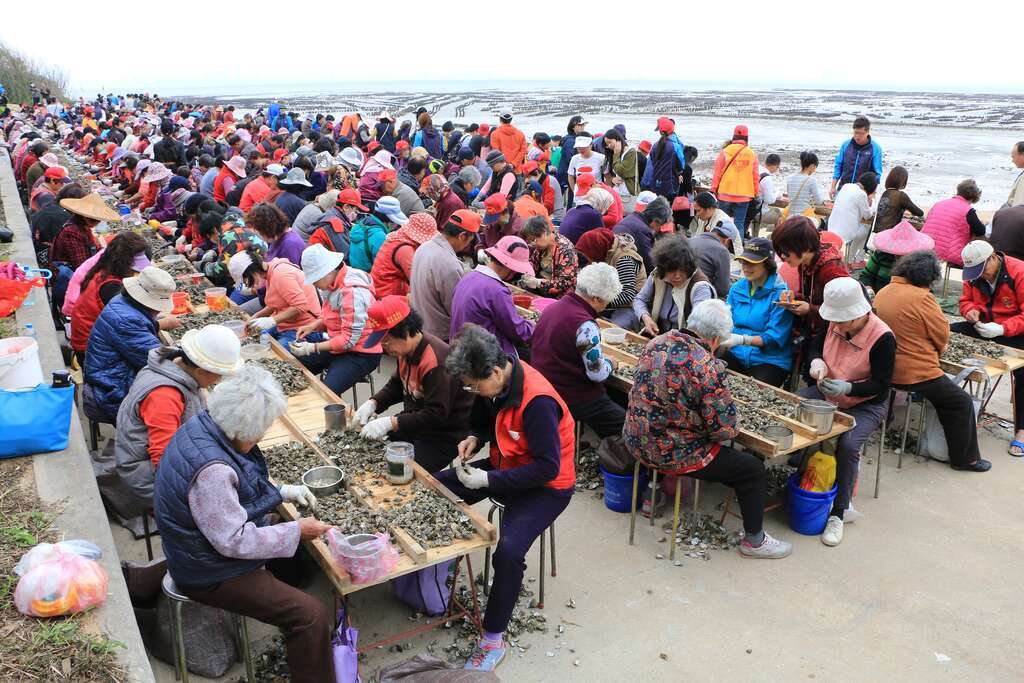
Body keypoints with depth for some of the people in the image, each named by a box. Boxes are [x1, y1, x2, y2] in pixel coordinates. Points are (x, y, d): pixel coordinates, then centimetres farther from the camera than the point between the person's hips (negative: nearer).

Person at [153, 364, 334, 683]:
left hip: (206, 547, 10)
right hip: (211, 575, -10)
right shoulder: (211, 470, -36)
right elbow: (234, 541, -29)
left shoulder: (204, 424, -6)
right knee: (312, 616, -16)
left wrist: (284, 492, 3)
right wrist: (296, 532, -20)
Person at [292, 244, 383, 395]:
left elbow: (349, 339, -25)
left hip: (360, 354, -9)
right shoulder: (333, 283, 3)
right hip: (337, 346, 9)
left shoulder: (352, 291, -25)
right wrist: (312, 326, 0)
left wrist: (312, 348, -24)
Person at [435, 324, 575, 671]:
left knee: (508, 551, -29)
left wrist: (488, 480, -26)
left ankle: (493, 640, -8)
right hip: (504, 468, 8)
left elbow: (547, 467, -28)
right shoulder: (495, 380, -8)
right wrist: (474, 438, -8)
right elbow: (484, 418, 14)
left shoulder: (537, 401, -31)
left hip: (545, 487, -8)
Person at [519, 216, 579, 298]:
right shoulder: (542, 244, 0)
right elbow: (533, 263, 14)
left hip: (559, 294, -7)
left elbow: (564, 282, -22)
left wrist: (537, 282, -27)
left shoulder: (564, 249, -21)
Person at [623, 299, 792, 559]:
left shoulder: (657, 343, -3)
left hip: (636, 442, 8)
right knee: (754, 470, 9)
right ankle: (754, 540, 26)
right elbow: (724, 429, -20)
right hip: (672, 454, -8)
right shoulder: (708, 368, -24)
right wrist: (730, 427, 4)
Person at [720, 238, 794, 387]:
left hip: (770, 360, -4)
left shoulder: (780, 293, -9)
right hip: (737, 355, 4)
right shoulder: (737, 288, 10)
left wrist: (742, 340, -28)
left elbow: (775, 338, -14)